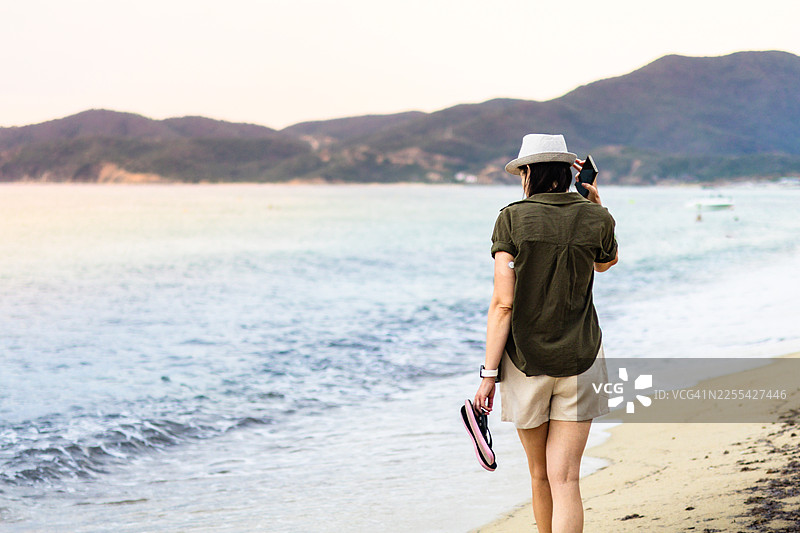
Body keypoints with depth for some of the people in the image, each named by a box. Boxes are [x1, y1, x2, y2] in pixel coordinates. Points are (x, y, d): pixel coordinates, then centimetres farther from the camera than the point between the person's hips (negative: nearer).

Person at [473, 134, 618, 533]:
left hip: (526, 362, -1)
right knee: (565, 479, -2)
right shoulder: (596, 218, -1)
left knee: (540, 475, 16)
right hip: (580, 361, 1)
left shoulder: (513, 219, -7)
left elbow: (503, 303, -12)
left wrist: (489, 373, -10)